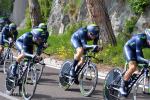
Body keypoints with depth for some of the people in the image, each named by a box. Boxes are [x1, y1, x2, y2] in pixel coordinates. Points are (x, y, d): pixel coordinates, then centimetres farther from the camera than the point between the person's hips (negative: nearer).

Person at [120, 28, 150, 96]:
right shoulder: (140, 39, -38)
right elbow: (138, 57, -40)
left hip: (136, 49, 6)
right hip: (128, 48, -6)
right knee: (133, 67, -26)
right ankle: (122, 87, -12)